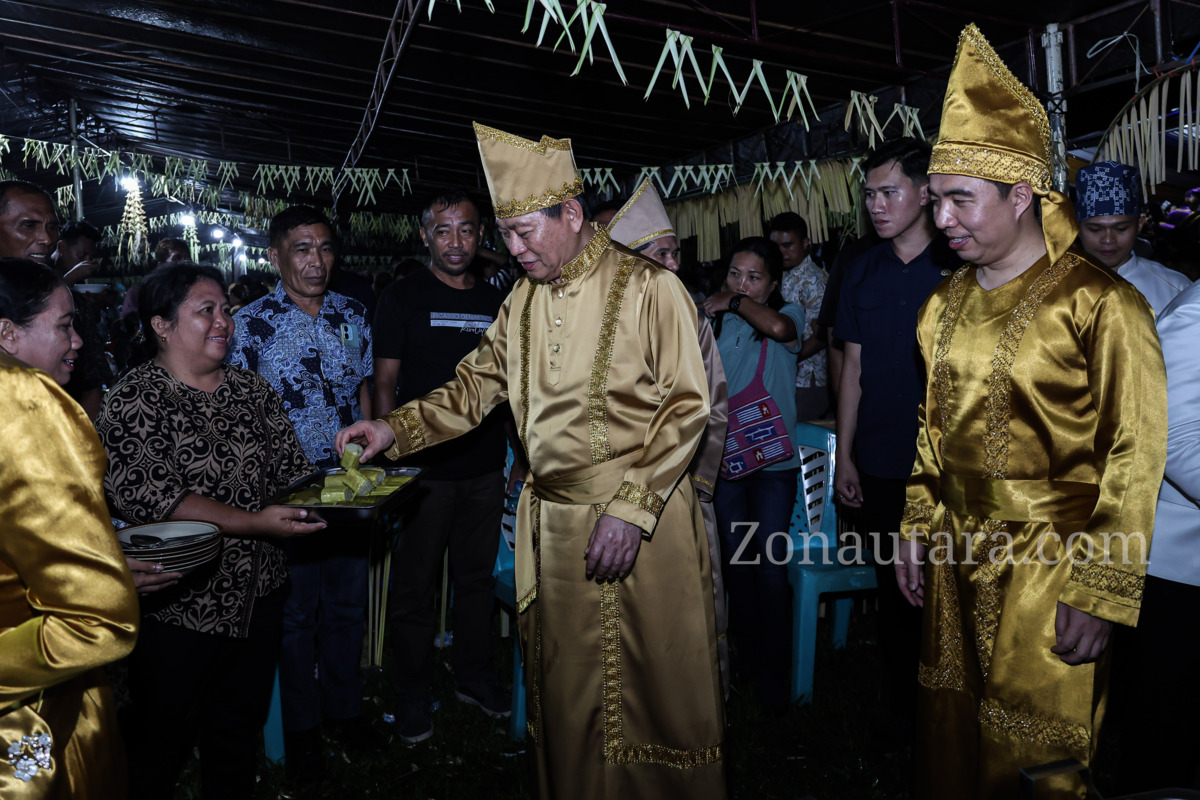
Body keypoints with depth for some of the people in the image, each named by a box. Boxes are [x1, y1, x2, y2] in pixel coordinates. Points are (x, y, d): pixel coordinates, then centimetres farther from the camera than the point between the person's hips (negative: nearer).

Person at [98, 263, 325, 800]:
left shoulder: (251, 389, 7)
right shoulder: (134, 399, -11)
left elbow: (293, 470, 8)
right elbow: (145, 495, -22)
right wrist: (253, 523, -27)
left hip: (257, 593, 5)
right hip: (179, 608, -5)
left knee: (240, 736, 20)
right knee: (161, 743, 12)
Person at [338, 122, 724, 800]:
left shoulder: (649, 288, -9)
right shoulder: (524, 298, 10)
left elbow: (687, 407, -12)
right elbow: (477, 387, 15)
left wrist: (630, 509, -17)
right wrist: (398, 428, 0)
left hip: (644, 525, -5)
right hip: (552, 526, 5)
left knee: (655, 686, 7)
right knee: (564, 687, 15)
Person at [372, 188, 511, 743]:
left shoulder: (497, 301, 10)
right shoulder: (402, 298, -2)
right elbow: (385, 383, -4)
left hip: (486, 467, 4)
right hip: (423, 468, -4)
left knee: (478, 577, 15)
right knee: (415, 587, 6)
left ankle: (474, 677, 33)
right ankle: (412, 696, 22)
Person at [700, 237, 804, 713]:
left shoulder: (789, 313, -1)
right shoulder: (714, 322, 8)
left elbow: (778, 327, -27)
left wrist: (734, 302, -13)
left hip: (772, 460, -3)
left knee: (770, 563, -3)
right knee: (735, 561, 12)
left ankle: (774, 673, 12)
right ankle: (747, 657, 29)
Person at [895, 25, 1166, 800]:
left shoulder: (1099, 303, -13)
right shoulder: (945, 305, 7)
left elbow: (1136, 458, -13)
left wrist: (1098, 595, -14)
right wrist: (917, 527, 11)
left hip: (1047, 569, -6)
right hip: (956, 558, 6)